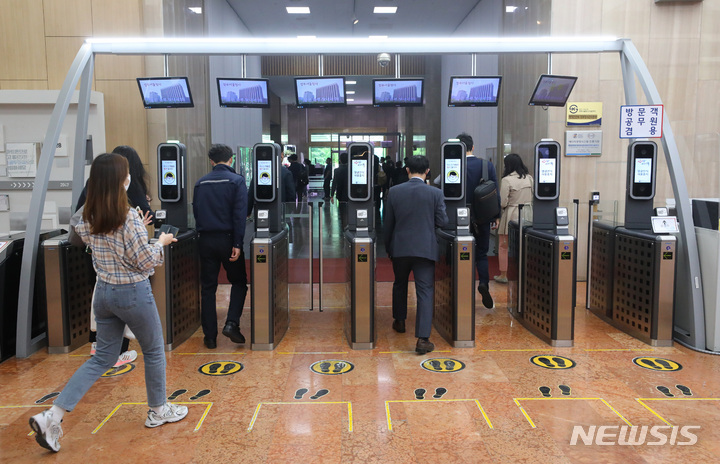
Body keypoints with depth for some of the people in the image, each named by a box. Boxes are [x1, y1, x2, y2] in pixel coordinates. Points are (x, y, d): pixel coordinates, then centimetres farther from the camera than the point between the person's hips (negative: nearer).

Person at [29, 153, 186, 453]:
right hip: (133, 292, -6)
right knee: (153, 351, 15)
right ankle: (158, 411, 31)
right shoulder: (129, 217, -22)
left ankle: (53, 416, 7)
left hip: (103, 291, 7)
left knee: (102, 358, 17)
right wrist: (161, 242, 1)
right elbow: (146, 262, -17)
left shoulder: (88, 217, -1)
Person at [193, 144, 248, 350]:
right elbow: (240, 214, -12)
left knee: (207, 287, 8)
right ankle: (231, 323, -3)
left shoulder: (201, 183, 7)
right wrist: (237, 244, -13)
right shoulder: (236, 180, -4)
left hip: (205, 240, 3)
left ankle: (210, 336, 10)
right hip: (227, 239, -3)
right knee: (239, 282, 13)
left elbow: (195, 211, 10)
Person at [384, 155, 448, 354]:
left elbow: (388, 223, 4)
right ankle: (423, 339, -8)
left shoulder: (394, 192, -1)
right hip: (425, 248, -2)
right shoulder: (435, 193, -6)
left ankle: (399, 322, 41)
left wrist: (388, 248, 16)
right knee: (425, 291, -1)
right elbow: (442, 222, -3)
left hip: (400, 248, 2)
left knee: (400, 285, 24)